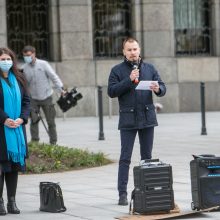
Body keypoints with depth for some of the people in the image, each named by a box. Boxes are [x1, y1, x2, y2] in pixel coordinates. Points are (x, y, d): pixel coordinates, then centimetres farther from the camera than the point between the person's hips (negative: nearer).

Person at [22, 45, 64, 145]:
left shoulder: (43, 64, -6)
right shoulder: (24, 68, 1)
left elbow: (54, 77, -9)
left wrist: (60, 88, -19)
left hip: (46, 97, -1)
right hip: (33, 98, 1)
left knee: (51, 121, 5)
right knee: (33, 121, -5)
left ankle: (53, 142, 15)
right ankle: (34, 142, 3)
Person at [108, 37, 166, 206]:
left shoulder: (149, 69, 10)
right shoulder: (117, 70, 2)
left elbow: (163, 89, 7)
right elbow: (111, 91, -7)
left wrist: (157, 89, -17)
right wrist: (129, 80, -17)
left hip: (147, 118, 3)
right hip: (128, 119, -3)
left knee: (147, 156, 7)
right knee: (125, 158, -4)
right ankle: (122, 193, -4)